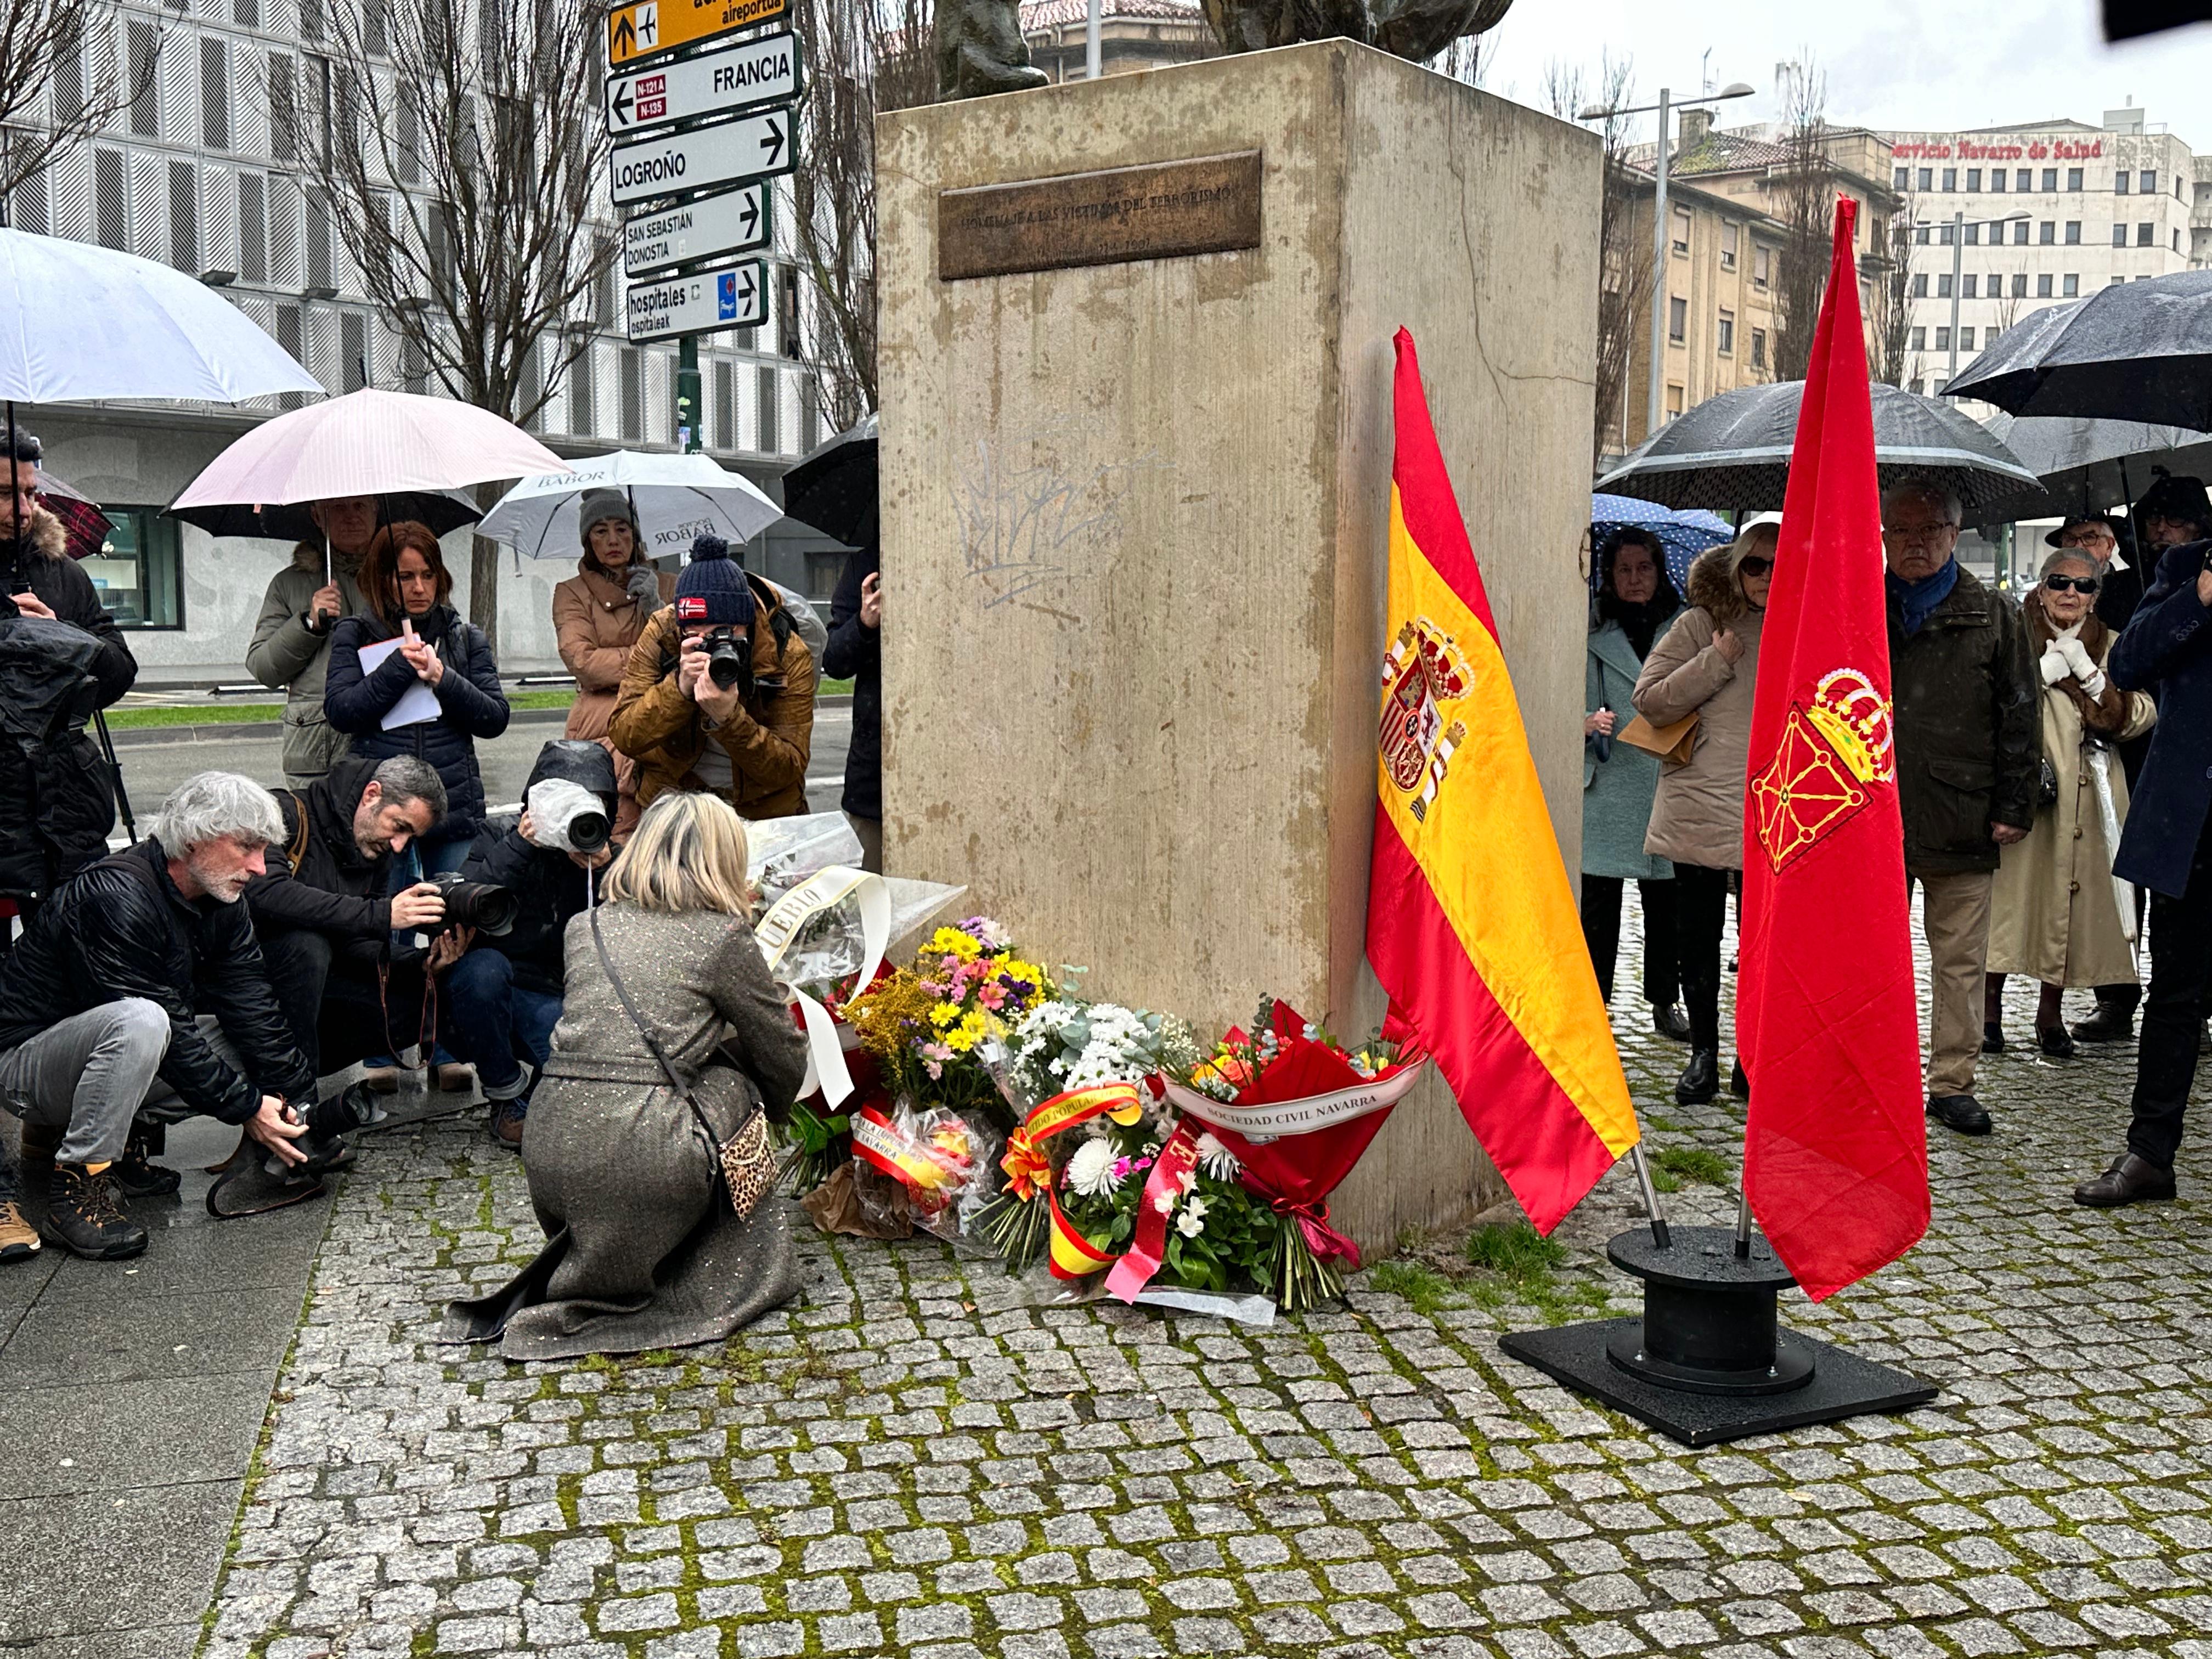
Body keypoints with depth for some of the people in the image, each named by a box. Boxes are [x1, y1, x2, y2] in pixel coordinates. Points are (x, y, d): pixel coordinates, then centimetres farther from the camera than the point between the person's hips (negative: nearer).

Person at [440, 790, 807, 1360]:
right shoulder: (723, 936, 2)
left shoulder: (585, 927, 15)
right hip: (647, 1162, -5)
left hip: (549, 1161, 5)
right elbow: (785, 1067, 12)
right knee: (734, 1083, 20)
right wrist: (760, 1110, 34)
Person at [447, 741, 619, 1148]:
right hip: (483, 998, -1)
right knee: (483, 967, -36)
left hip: (552, 1003, 1)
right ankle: (507, 1092, -10)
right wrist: (520, 847, -23)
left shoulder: (608, 858, 5)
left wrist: (605, 873, -19)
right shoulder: (501, 834, 0)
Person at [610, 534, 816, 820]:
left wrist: (728, 718, -32)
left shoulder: (790, 656, -14)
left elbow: (789, 771, -18)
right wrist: (680, 688, -30)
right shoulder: (660, 636, -10)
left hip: (763, 809, -1)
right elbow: (624, 738, -15)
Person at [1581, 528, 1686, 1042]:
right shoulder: (1590, 634, 5)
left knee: (1666, 900, 5)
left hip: (1666, 782, 1)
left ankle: (1664, 1002, 19)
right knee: (1598, 899, 1)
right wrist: (1589, 722, -14)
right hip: (1605, 787, -1)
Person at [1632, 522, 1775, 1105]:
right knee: (1698, 936, 8)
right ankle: (1704, 1052, 21)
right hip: (1699, 808, 0)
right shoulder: (1701, 624, 4)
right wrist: (1715, 662, -10)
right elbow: (1648, 701, -2)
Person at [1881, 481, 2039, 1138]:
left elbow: (2019, 717, 5)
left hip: (1962, 818, 0)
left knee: (1961, 959, 4)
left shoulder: (1993, 616, 7)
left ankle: (1953, 1083, 14)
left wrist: (2014, 807, -1)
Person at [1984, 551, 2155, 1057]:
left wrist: (2091, 675, -9)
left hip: (2089, 797, 3)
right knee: (2010, 895, -7)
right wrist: (2042, 672, -13)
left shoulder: (2111, 647, 14)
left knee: (2071, 897, 4)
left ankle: (2050, 1014, 16)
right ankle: (1989, 1008, 6)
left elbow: (2142, 716, 2)